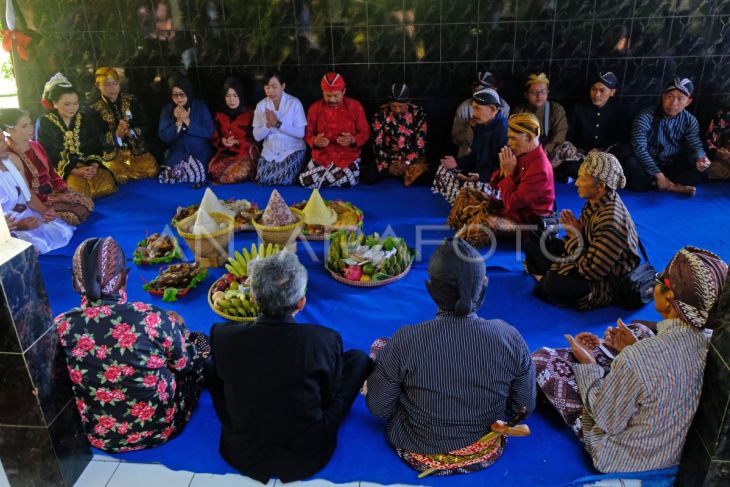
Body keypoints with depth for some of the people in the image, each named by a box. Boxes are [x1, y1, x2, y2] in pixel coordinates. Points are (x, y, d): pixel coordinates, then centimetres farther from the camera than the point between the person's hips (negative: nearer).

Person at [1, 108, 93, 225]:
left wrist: (65, 189, -3)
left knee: (87, 202, -11)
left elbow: (51, 172, 15)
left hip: (52, 192, 8)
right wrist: (54, 198, -21)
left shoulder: (36, 146, 10)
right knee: (73, 215, -26)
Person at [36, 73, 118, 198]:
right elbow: (47, 154, -8)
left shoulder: (84, 120, 13)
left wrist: (94, 165, -16)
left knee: (108, 182, -22)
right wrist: (74, 171, -20)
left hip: (88, 166, 5)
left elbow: (95, 146, 7)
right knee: (78, 188, -34)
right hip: (61, 170, -5)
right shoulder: (44, 123, -1)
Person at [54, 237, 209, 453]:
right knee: (198, 341, 18)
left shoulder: (59, 327, -20)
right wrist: (177, 328, 12)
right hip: (160, 429, -3)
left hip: (100, 438, 4)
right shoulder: (153, 319, -29)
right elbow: (184, 365, -8)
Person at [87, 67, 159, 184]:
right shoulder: (95, 109, 1)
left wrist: (130, 131, -21)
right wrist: (116, 134, -26)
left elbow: (145, 127, 2)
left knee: (151, 170, -18)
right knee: (119, 177, -24)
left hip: (137, 149, 2)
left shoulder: (131, 100, 5)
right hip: (112, 154, -2)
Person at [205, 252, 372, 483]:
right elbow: (328, 397, -6)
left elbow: (222, 384, 1)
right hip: (306, 458, -1)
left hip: (241, 455, 2)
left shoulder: (222, 337, -20)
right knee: (358, 359, 9)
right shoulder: (325, 340, -25)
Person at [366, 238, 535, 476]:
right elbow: (524, 408, -8)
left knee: (379, 345, 13)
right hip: (487, 455, 3)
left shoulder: (403, 342, -28)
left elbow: (379, 409, -14)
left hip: (420, 455, -2)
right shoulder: (511, 338, -22)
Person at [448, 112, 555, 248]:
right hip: (513, 206, 10)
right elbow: (494, 184, 8)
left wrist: (508, 173, -19)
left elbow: (511, 203, -28)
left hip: (527, 221, -10)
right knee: (467, 194, 8)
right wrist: (503, 170, -12)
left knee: (483, 221, -35)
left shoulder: (539, 169, -26)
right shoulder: (521, 154, 2)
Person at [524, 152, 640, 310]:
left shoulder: (611, 221, -32)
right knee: (533, 240, 5)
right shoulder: (596, 202, -7)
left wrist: (575, 237, -20)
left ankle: (546, 281, -2)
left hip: (606, 284, -9)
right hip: (588, 259, 9)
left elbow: (591, 272, -30)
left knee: (554, 285, -34)